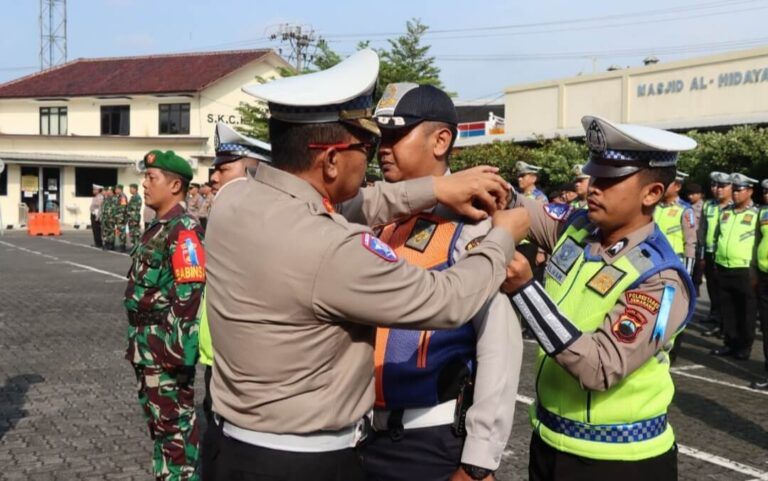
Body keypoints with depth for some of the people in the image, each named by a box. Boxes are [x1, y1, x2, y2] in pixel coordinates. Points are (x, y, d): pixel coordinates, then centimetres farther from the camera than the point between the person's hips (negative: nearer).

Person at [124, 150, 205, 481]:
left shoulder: (183, 229, -17)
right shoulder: (158, 228, 14)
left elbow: (190, 294, -23)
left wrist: (178, 348, -24)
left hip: (167, 348, -10)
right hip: (148, 347, 10)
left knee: (175, 424, 0)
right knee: (158, 422, 19)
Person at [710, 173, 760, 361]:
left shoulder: (757, 214, -4)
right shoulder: (725, 212, 12)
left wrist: (756, 271, -10)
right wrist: (716, 261, 15)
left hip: (745, 271, -5)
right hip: (724, 269, 5)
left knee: (746, 312, 3)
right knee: (727, 310, 11)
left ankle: (744, 347, 12)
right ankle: (730, 343, 21)